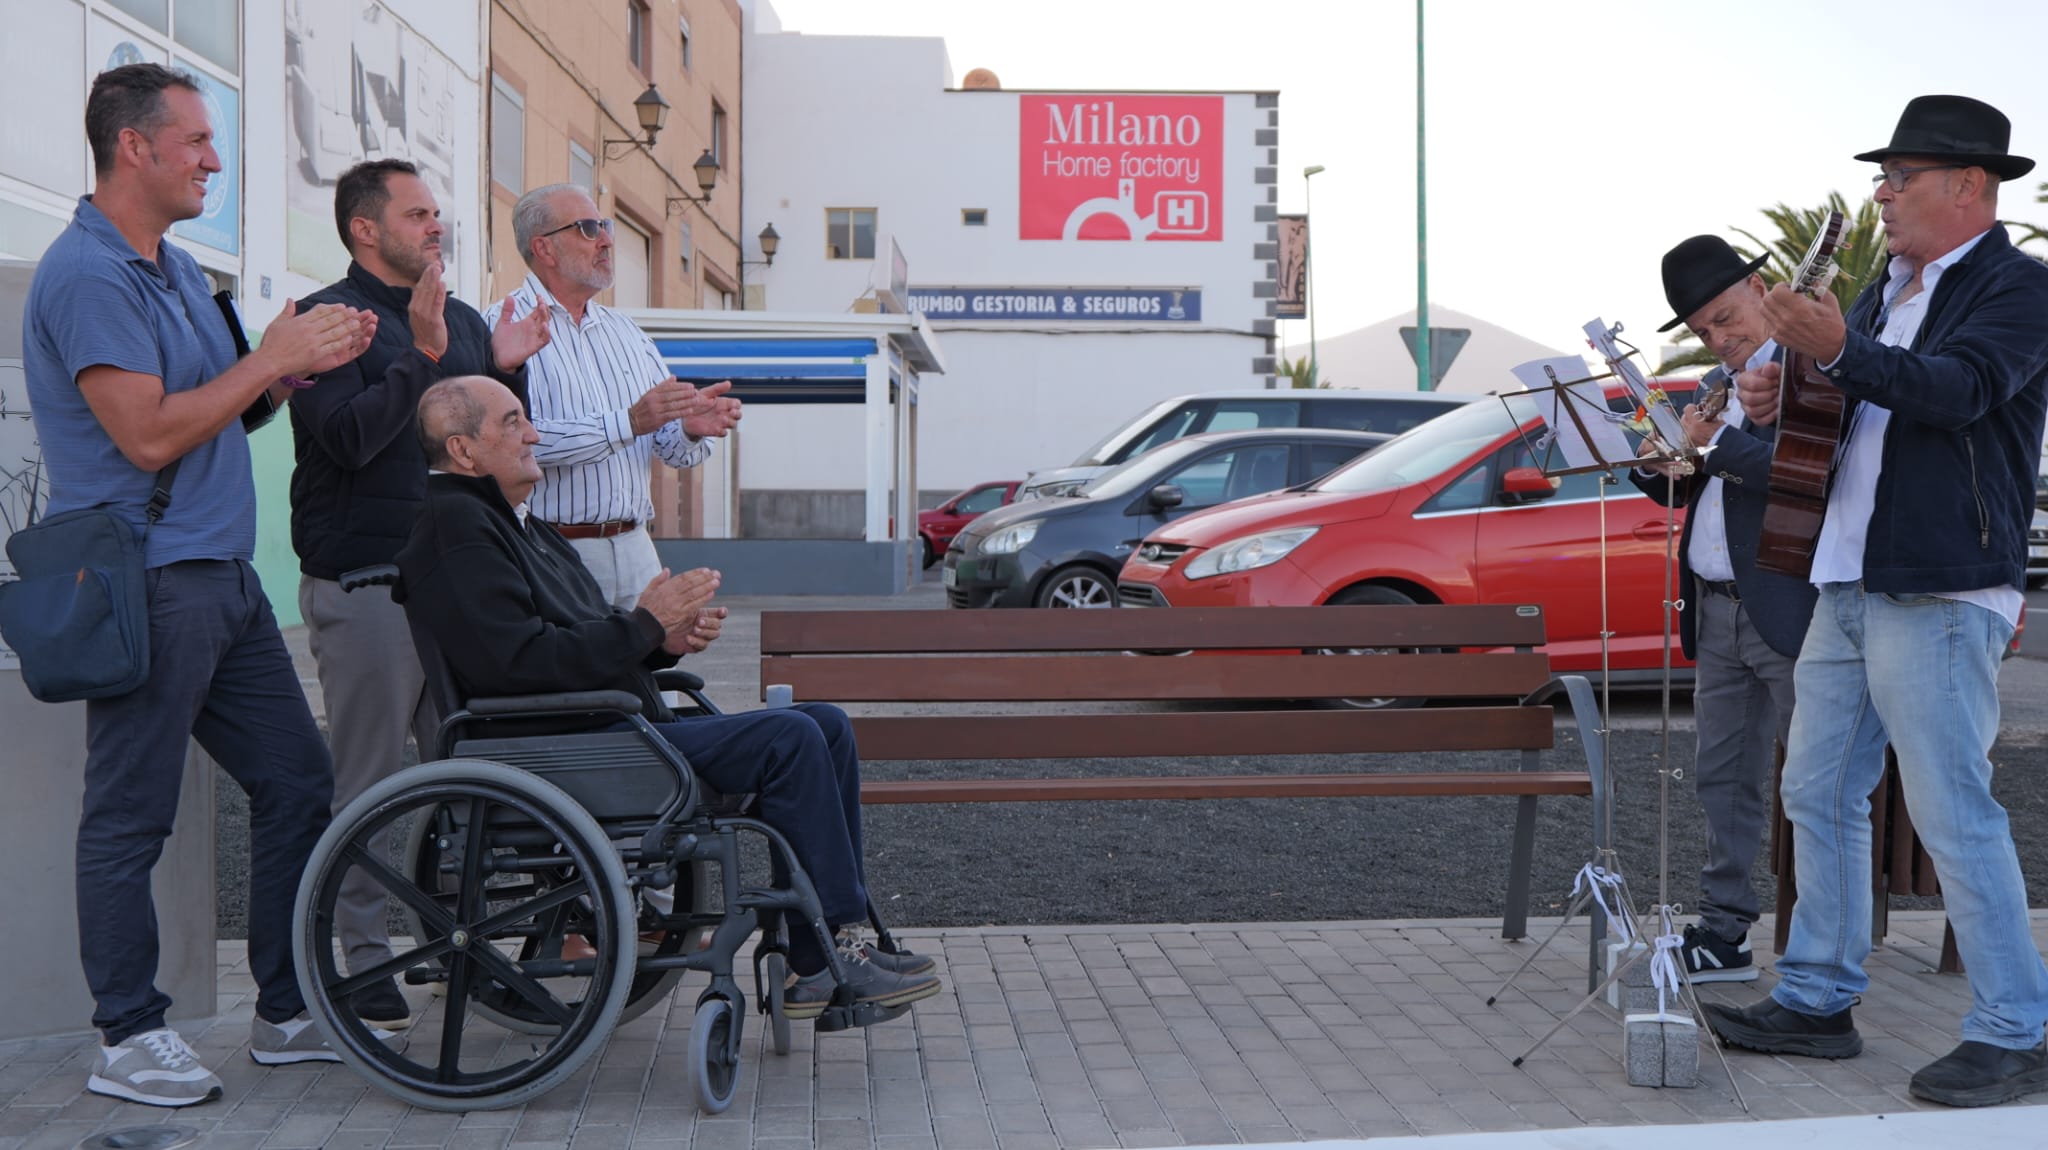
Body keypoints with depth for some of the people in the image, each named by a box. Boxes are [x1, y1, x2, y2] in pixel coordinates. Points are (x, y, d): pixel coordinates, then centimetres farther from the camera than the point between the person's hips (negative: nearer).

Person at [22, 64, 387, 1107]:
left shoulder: (177, 269, 17)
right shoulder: (86, 274, -13)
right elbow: (149, 434, -20)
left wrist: (305, 364, 6)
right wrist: (273, 359, -12)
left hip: (220, 572, 10)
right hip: (143, 581, -10)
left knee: (297, 780, 11)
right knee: (130, 815, 1)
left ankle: (287, 1011, 21)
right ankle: (128, 1037, 12)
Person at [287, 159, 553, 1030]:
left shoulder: (462, 321, 17)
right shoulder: (328, 320, -4)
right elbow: (349, 438, -18)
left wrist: (506, 372, 1)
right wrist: (424, 354, -20)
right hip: (364, 579, -6)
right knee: (367, 781, 0)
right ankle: (363, 957, 9)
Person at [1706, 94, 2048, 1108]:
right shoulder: (1886, 293, 20)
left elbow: (1961, 391, -23)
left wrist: (1840, 350, -37)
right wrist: (1779, 403, 2)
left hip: (1940, 596, -9)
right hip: (1846, 587, 9)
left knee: (1954, 813, -7)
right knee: (1818, 795, 11)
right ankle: (1817, 1002, 21)